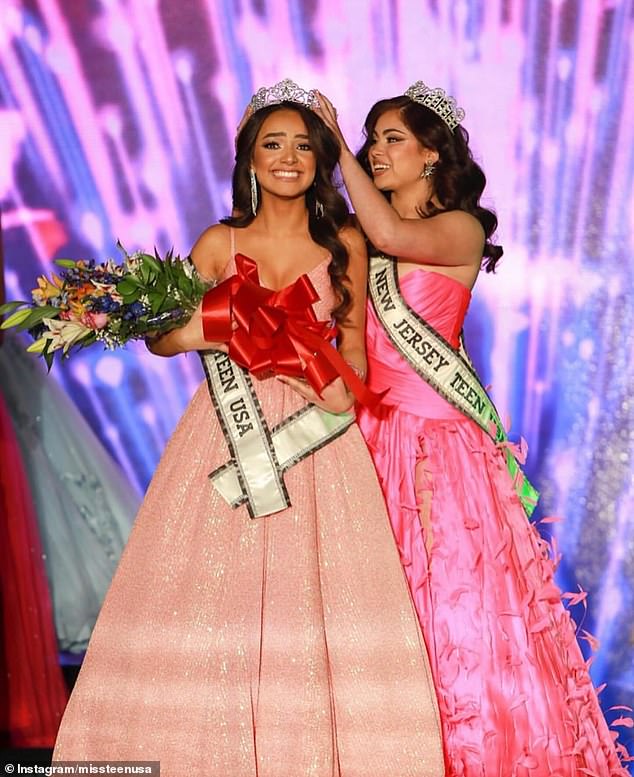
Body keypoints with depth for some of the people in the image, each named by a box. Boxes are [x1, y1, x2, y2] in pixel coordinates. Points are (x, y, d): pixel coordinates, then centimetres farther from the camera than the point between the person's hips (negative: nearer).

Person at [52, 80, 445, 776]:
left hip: (316, 436, 0)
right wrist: (199, 332, -13)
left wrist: (344, 385, -7)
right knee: (211, 597, 0)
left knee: (319, 596, -3)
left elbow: (354, 336, 14)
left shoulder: (344, 243, 6)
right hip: (230, 428, 0)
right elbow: (160, 335, 8)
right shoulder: (219, 242, 5)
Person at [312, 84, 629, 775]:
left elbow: (391, 236, -22)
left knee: (454, 587, -1)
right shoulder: (358, 239, 15)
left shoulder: (462, 229, -1)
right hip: (370, 431, 5)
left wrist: (337, 144, -12)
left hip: (437, 435, -4)